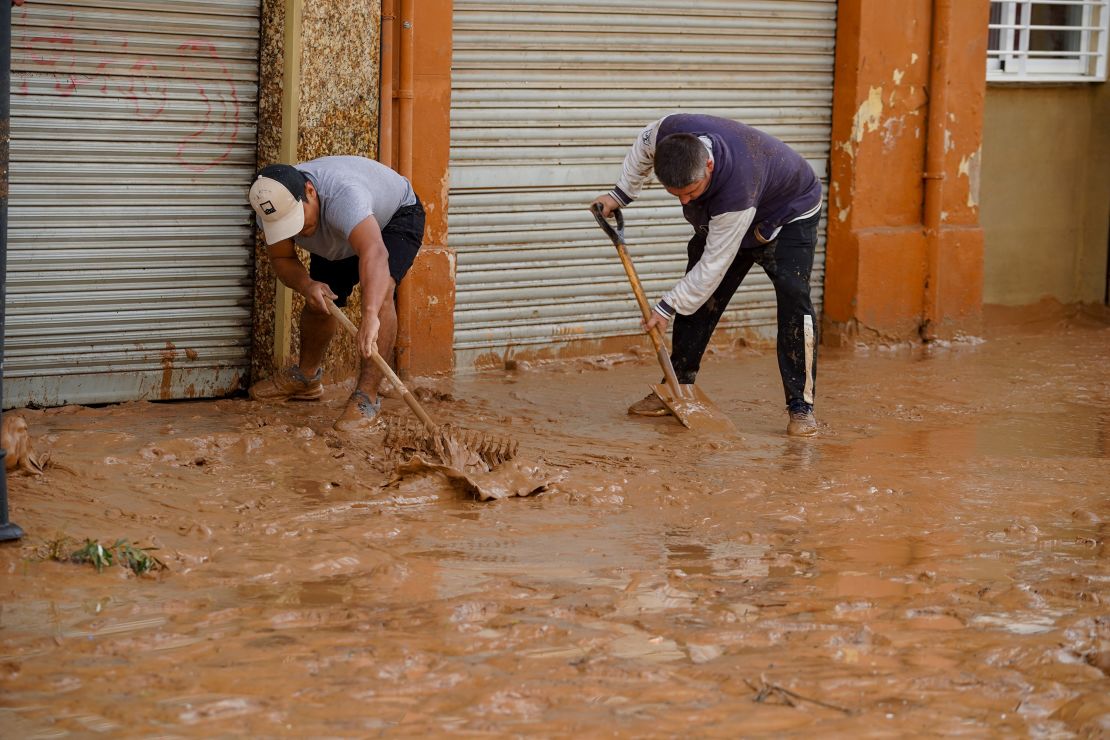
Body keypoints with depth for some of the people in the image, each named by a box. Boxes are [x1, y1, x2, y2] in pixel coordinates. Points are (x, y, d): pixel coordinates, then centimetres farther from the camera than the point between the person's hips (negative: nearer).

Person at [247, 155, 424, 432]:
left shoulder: (342, 195, -49)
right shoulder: (271, 206, -28)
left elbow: (374, 253, -63)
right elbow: (281, 259, -13)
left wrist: (370, 316, -76)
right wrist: (305, 285, -36)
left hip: (397, 217, -6)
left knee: (380, 291, -29)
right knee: (317, 302, 8)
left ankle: (367, 396, -26)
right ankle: (306, 378, 37)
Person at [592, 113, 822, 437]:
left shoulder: (736, 193, -47)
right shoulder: (668, 131, -32)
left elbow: (714, 265, -35)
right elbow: (644, 146, -3)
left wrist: (668, 307, -25)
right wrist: (621, 194, -2)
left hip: (789, 214, -7)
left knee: (793, 297, -22)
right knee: (699, 296, 2)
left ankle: (801, 406, -19)